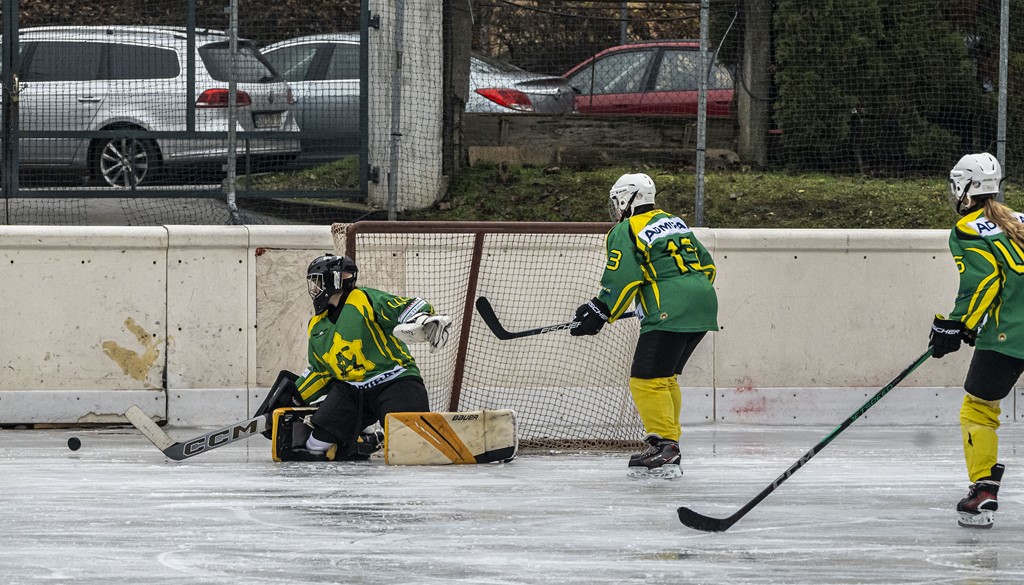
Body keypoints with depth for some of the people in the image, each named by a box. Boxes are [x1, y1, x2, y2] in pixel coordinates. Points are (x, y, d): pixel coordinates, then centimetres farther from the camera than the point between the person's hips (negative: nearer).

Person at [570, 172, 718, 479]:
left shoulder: (625, 232, -2)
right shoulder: (673, 222, 22)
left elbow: (621, 280, -12)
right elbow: (706, 265, 25)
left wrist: (598, 313, -4)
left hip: (670, 314, -9)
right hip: (704, 306, 9)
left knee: (647, 381, -8)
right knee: (665, 378, 18)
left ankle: (664, 446, -17)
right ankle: (668, 449, 20)